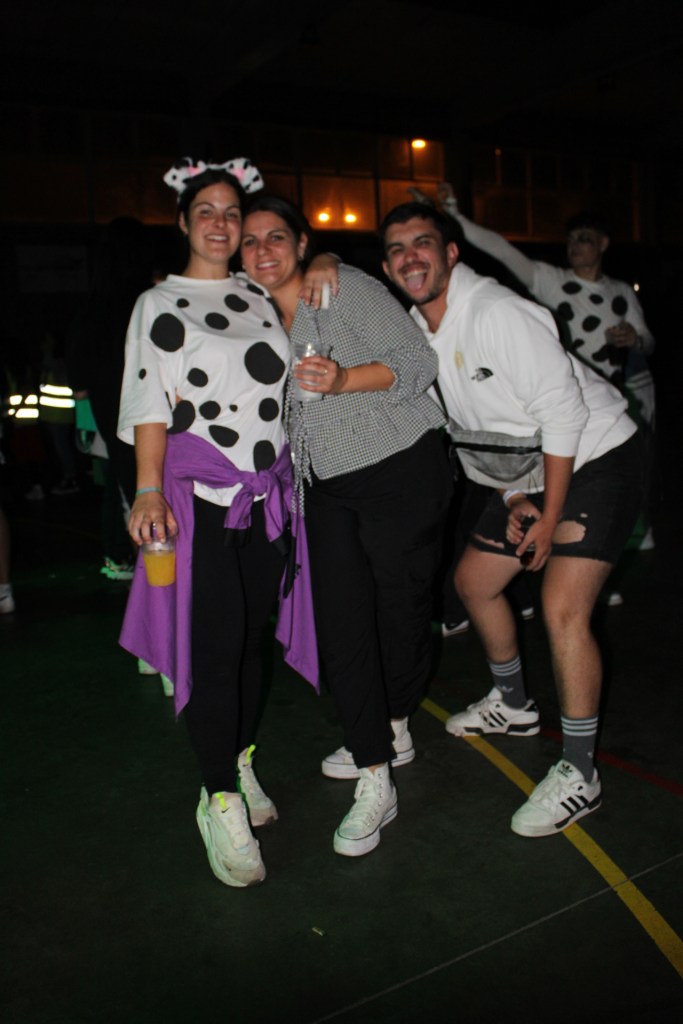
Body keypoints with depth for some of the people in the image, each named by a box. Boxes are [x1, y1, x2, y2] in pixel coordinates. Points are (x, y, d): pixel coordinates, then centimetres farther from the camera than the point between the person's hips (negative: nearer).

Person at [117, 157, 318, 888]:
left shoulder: (258, 301, 17)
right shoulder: (159, 304, 4)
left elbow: (281, 386, 22)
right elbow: (149, 403, -5)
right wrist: (148, 491, -17)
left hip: (266, 495, 5)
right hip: (199, 497, -4)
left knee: (251, 636, 10)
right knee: (213, 646, -7)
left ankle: (241, 766, 26)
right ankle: (221, 800, 5)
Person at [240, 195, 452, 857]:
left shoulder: (345, 286, -7)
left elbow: (418, 360, -11)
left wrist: (345, 379, -27)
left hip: (402, 471, -5)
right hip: (329, 487, 6)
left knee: (400, 606, 5)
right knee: (340, 623, -1)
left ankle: (396, 726, 33)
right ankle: (374, 775, 11)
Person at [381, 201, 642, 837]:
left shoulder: (497, 313, -23)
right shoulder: (417, 329, 2)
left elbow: (564, 411, -24)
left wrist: (550, 517, -20)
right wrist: (513, 499, 0)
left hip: (596, 457, -9)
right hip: (528, 472, 9)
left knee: (563, 609, -19)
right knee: (474, 580, 14)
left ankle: (579, 775, -3)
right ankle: (513, 705, 36)